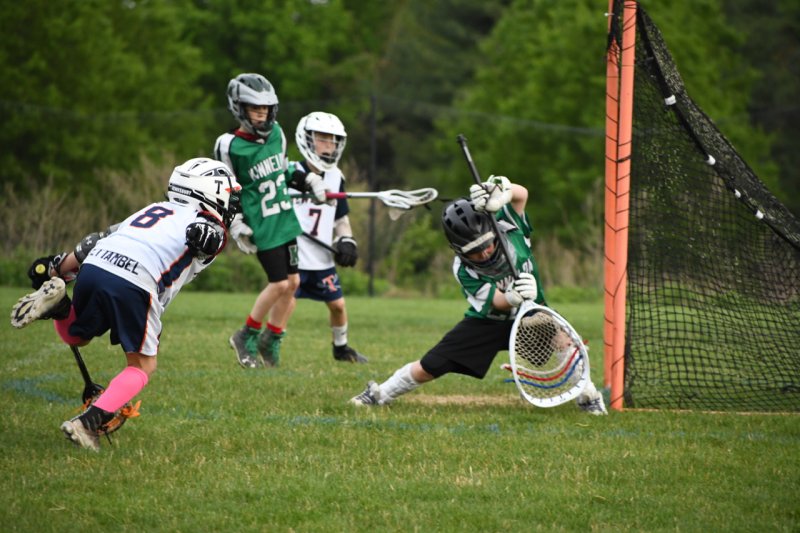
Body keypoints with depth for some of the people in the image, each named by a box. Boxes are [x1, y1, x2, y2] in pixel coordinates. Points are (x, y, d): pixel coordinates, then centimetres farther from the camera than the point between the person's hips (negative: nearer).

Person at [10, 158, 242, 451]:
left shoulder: (155, 209, 31)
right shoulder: (212, 229, 16)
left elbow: (93, 242, 27)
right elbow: (198, 235, -10)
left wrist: (54, 268, 29)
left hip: (94, 267, 6)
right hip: (133, 283, -6)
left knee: (76, 336, 31)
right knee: (143, 366, 13)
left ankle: (56, 303, 0)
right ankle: (89, 422, -5)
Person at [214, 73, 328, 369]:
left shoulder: (275, 133, 6)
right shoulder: (230, 146, -13)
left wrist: (306, 180, 8)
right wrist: (237, 227, -12)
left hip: (286, 219, 7)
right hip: (261, 225, -7)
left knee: (292, 282, 5)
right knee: (279, 284, -10)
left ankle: (271, 340, 22)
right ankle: (246, 338, 9)